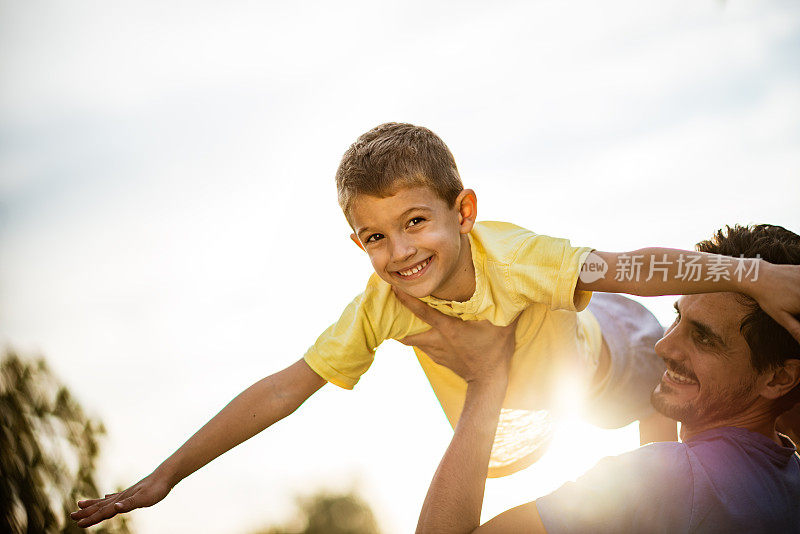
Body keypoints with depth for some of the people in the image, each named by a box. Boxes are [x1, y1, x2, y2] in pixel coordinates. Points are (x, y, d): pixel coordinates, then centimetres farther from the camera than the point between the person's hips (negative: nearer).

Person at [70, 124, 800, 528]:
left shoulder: (512, 256, -46)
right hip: (502, 427, 3)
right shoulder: (381, 305, -34)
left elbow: (630, 267, -56)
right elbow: (282, 389, -30)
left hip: (595, 371, -3)